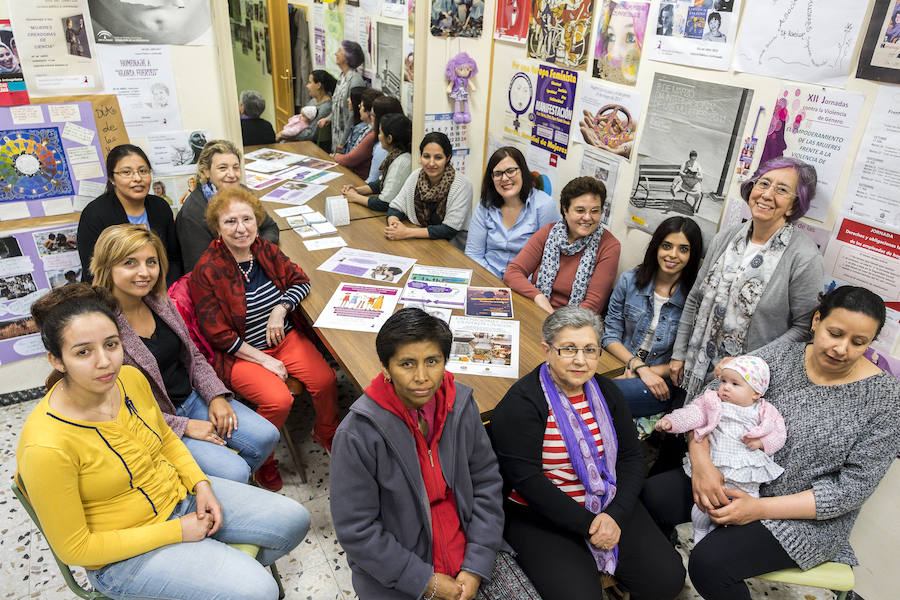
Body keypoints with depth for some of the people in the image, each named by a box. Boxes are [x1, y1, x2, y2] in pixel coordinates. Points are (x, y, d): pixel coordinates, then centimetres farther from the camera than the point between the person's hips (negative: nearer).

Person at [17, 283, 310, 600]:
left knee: (295, 520, 5)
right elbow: (74, 548, -19)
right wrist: (176, 532, -18)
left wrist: (201, 483, -5)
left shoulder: (130, 378, -10)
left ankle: (231, 565, 32)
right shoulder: (45, 448, -29)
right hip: (124, 554, -6)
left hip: (181, 496, 7)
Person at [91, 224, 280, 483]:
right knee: (234, 472, -20)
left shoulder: (160, 303, 1)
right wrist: (185, 426, -18)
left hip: (192, 397, 7)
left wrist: (216, 396, -4)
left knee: (266, 436, -4)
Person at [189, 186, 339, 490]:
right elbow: (218, 334, -13)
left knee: (326, 381, -15)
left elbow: (300, 281, 9)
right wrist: (264, 360, -15)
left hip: (285, 338, 5)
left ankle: (326, 433, 18)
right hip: (240, 352, -5)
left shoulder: (265, 249, 0)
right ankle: (262, 461, 5)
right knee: (279, 400, -26)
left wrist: (280, 309, -11)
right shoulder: (206, 271, -15)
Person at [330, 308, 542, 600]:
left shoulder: (461, 404, -9)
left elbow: (486, 482, -1)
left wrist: (476, 566, -7)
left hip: (469, 545, 3)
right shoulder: (358, 434, -20)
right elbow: (356, 531, -14)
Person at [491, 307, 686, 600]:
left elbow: (631, 458, 4)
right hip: (542, 518, -5)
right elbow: (527, 480, -19)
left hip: (611, 507, 5)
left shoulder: (606, 392, 5)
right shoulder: (521, 403, -15)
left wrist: (616, 514, -12)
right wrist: (587, 524, -18)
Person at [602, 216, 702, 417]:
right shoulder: (629, 280, 2)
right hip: (620, 366, 3)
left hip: (662, 381, -3)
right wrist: (638, 365, -12)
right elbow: (610, 335, 3)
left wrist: (648, 371, -12)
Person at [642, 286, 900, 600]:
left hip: (810, 516, -4)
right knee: (653, 495, -14)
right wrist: (701, 461, -24)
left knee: (710, 563, -25)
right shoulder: (782, 354, -5)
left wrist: (761, 508, -21)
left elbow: (854, 486, -14)